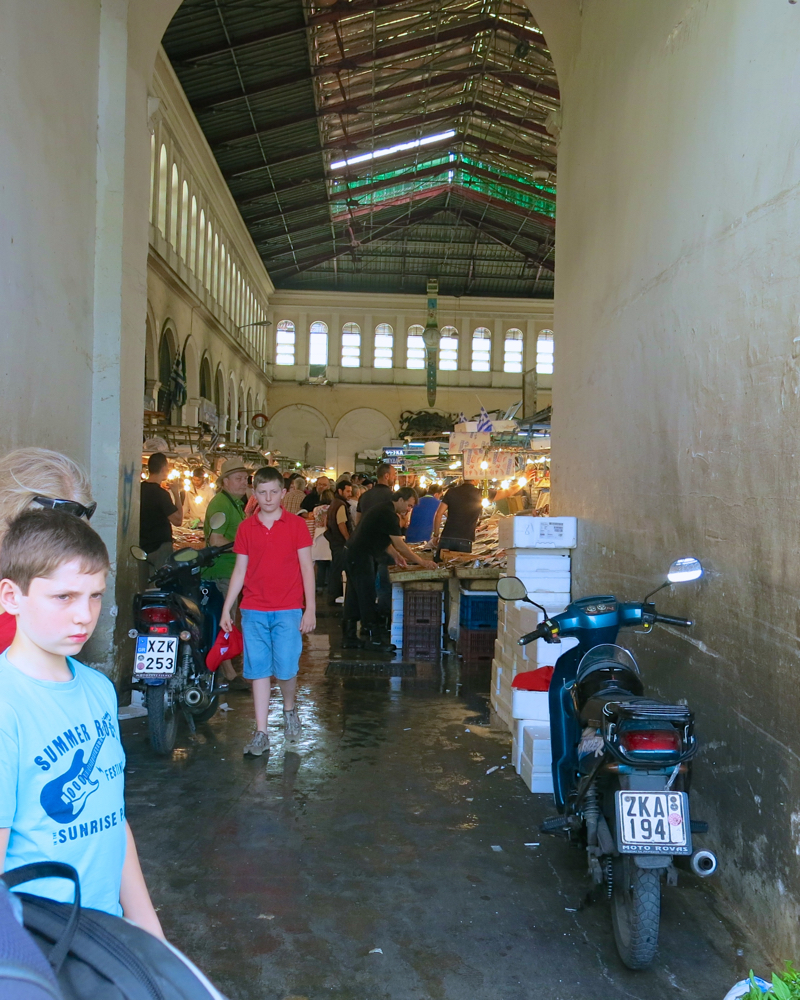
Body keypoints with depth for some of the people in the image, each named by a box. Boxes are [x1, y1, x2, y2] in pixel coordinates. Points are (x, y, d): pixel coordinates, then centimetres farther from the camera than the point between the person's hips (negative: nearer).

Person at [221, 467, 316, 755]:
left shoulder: (296, 525, 0)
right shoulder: (246, 528, 7)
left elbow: (306, 567, 0)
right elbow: (239, 570, 11)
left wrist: (310, 608, -5)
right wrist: (226, 609, 8)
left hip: (288, 610, -2)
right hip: (254, 610, 2)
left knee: (286, 669, -3)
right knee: (259, 671, 4)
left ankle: (289, 710, 27)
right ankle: (261, 733, 11)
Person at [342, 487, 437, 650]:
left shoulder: (383, 510, 16)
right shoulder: (389, 515, -17)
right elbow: (399, 544, -18)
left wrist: (395, 555, 13)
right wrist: (421, 561, -14)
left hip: (353, 555, 11)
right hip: (361, 557, -11)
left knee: (354, 599, 13)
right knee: (367, 599, -5)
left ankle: (349, 637, 19)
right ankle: (373, 638, 1)